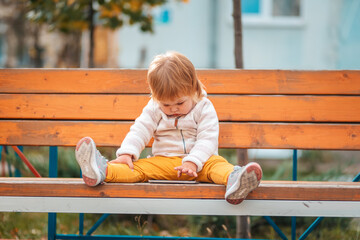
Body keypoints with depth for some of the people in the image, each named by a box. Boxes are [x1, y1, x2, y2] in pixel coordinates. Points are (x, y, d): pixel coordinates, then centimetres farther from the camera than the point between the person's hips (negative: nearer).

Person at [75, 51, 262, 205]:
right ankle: (102, 172, -45)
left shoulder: (204, 108, -3)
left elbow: (207, 139, -11)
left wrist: (192, 162, -26)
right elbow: (140, 130, 0)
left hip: (198, 162, -2)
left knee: (217, 163, -33)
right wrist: (127, 153, -18)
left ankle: (233, 178, -64)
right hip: (163, 162, 2)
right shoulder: (154, 109, 7)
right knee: (140, 166, -22)